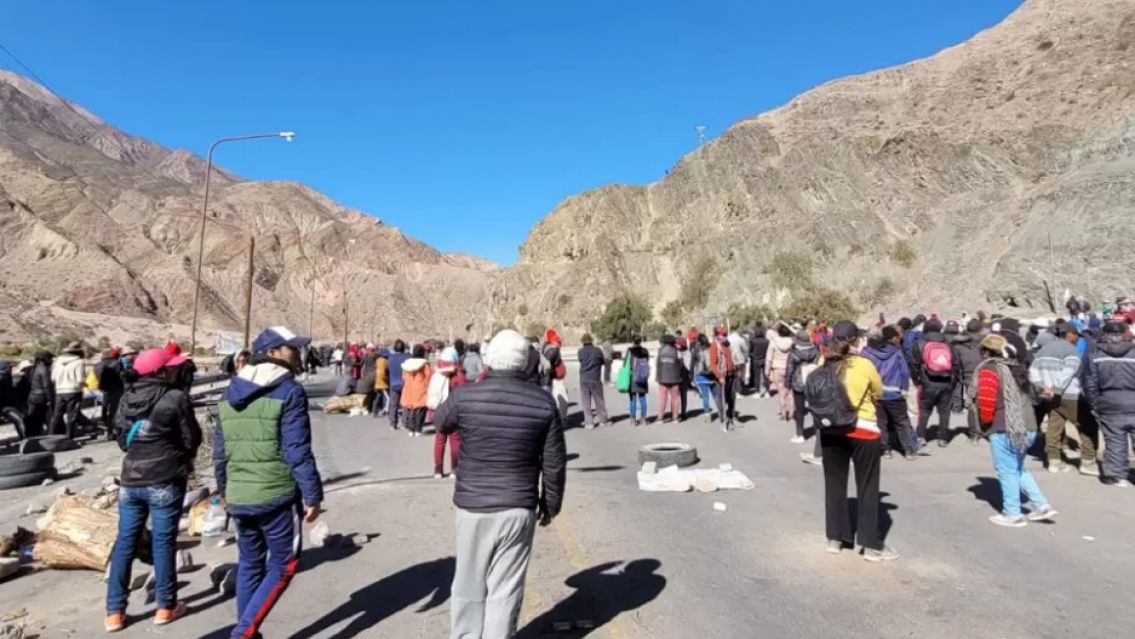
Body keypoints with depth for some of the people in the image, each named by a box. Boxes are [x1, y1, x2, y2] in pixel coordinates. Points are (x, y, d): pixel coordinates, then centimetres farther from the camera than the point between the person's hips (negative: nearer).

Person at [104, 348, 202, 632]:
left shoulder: (127, 397, 3)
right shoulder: (176, 398, -15)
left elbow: (120, 437, 12)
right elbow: (192, 440, -9)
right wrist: (181, 459, 12)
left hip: (131, 480, 5)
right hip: (165, 481, -5)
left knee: (125, 544, 13)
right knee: (163, 543, 5)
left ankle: (114, 612, 19)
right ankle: (166, 607, 16)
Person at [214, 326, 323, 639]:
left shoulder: (231, 392, 11)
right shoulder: (288, 391, -11)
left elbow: (219, 450, 16)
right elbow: (298, 451, -16)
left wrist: (225, 489, 26)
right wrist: (313, 495, -12)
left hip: (238, 497, 7)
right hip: (277, 495, -7)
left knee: (249, 564, 19)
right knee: (283, 565, 7)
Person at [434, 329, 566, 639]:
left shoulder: (464, 396, -12)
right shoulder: (543, 402, -9)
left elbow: (441, 422, 12)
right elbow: (555, 463, -3)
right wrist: (551, 504, 13)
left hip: (472, 506, 0)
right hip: (518, 509, 0)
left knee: (469, 585, 19)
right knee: (505, 589, 12)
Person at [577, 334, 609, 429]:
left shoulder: (581, 351, -4)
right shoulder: (597, 351, -5)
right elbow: (604, 363, 6)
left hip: (584, 379, 0)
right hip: (595, 379, 0)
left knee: (586, 402, 5)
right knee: (599, 400, 13)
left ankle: (589, 423, 3)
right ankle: (602, 420, 21)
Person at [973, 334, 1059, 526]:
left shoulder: (989, 370, -11)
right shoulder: (1017, 368, 16)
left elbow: (986, 399, -23)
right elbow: (1028, 396, 21)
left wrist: (985, 421, -6)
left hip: (1005, 430, -9)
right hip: (1028, 427, 9)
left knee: (1007, 471, 2)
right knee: (1018, 469, 22)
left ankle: (1012, 514, 9)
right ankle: (1042, 506, 20)